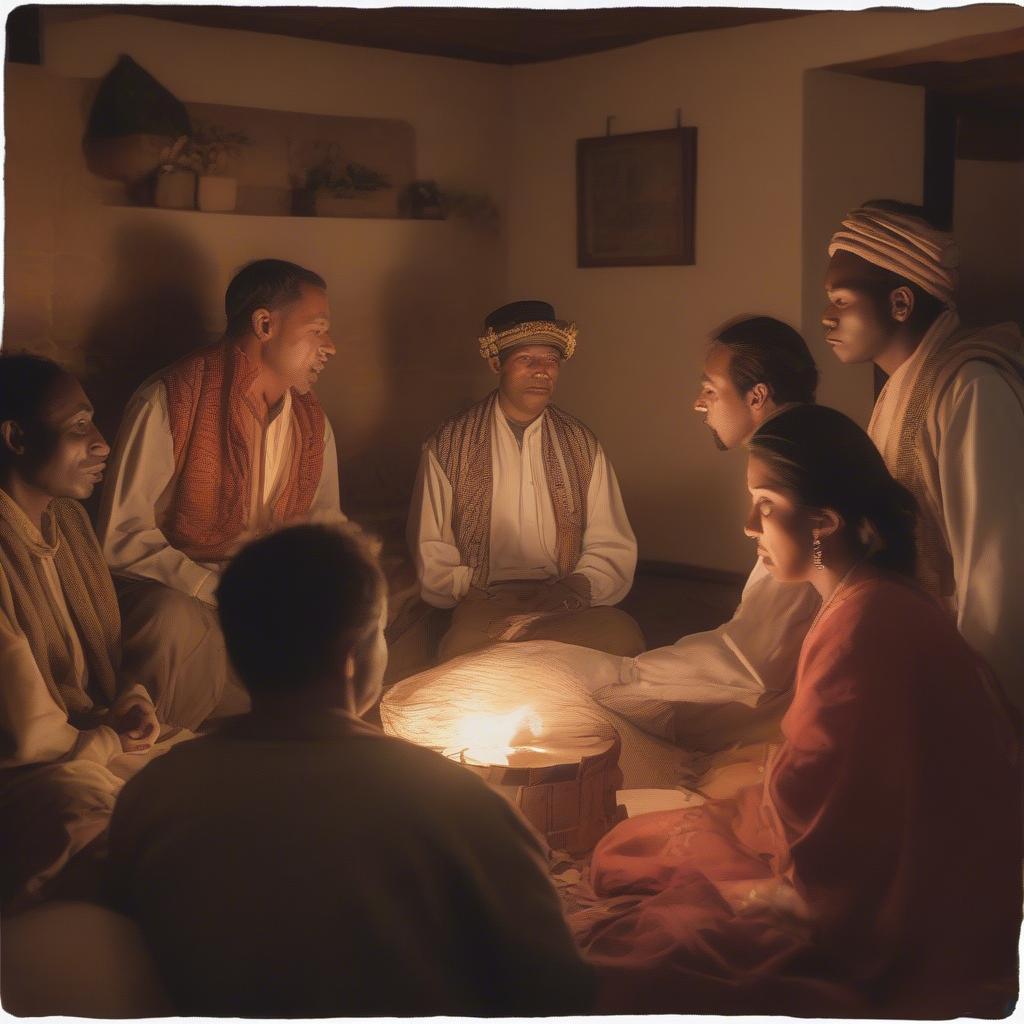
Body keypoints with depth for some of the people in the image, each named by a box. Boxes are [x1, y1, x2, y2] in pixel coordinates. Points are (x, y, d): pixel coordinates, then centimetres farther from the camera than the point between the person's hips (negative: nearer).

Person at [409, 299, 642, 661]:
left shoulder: (583, 446, 13)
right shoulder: (448, 447, 5)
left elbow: (613, 550, 10)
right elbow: (432, 556, 4)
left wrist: (577, 586, -10)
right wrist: (481, 598, -12)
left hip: (566, 602, 3)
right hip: (483, 603, -3)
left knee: (623, 636, -31)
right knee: (464, 650, -38)